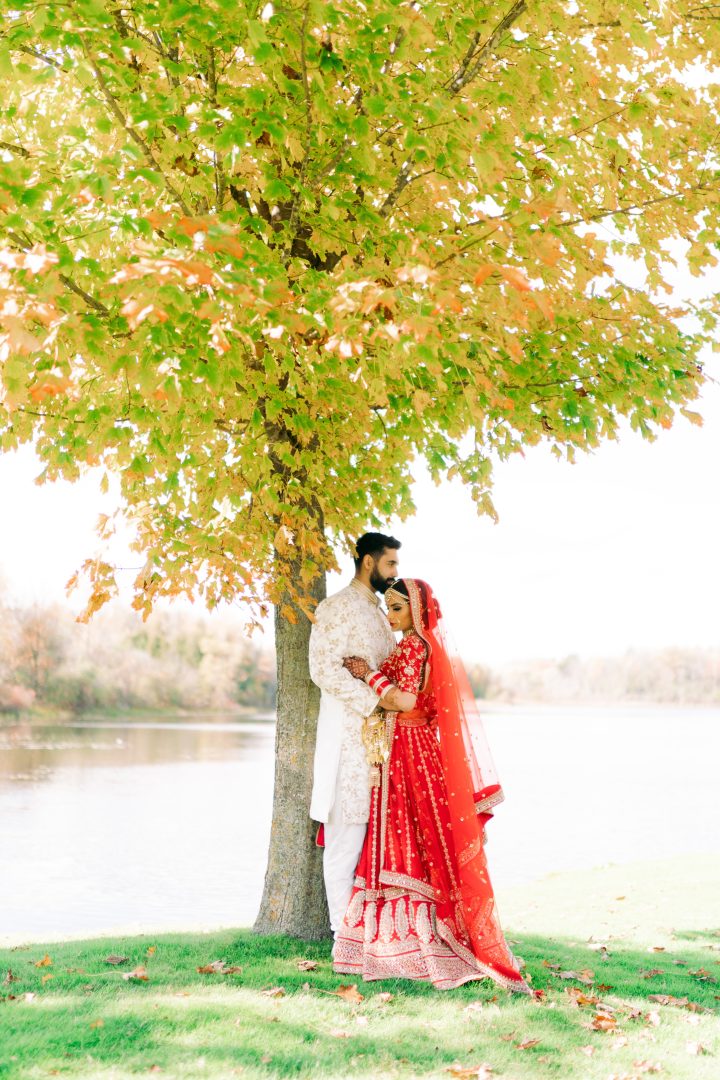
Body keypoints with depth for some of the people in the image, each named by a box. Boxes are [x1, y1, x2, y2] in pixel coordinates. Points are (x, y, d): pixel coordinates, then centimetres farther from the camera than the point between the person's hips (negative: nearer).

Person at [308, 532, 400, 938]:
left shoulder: (382, 612, 19)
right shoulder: (336, 608, -6)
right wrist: (376, 698, -21)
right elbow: (324, 669, -16)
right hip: (348, 735, -8)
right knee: (346, 835, -3)